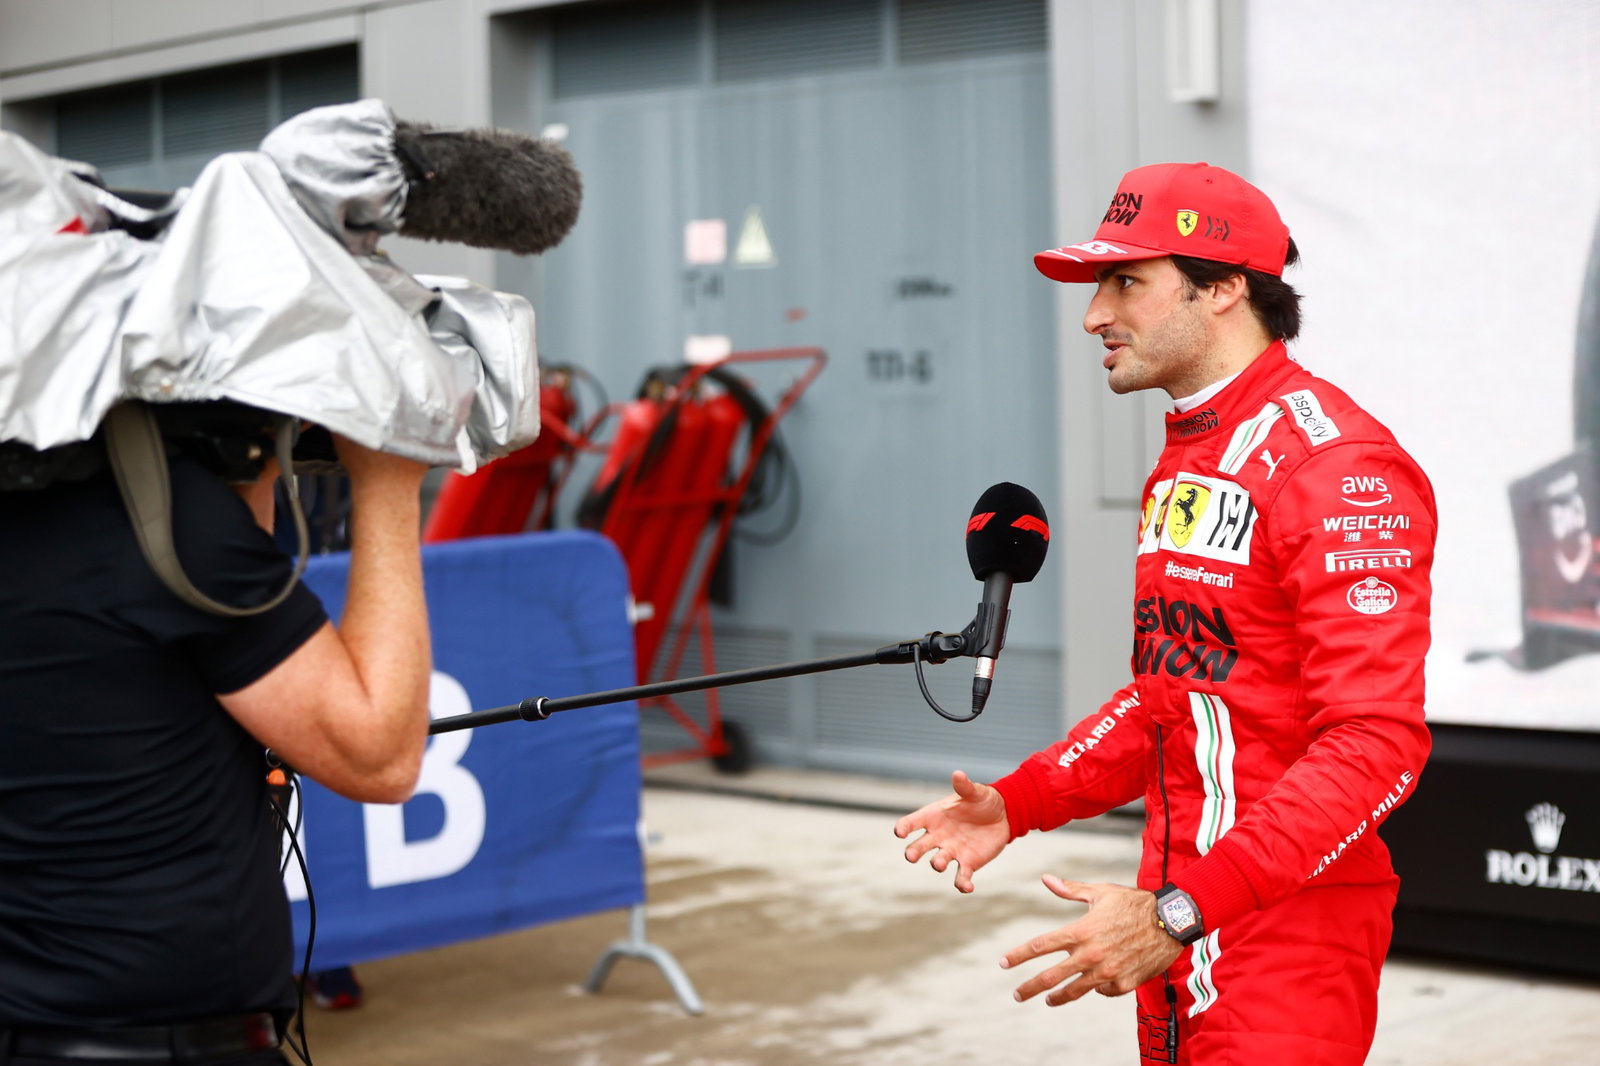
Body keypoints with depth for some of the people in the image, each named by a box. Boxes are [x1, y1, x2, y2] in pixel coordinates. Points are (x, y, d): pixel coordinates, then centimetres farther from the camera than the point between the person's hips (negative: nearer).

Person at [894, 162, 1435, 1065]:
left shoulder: (1337, 465, -16)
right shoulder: (1182, 464, 15)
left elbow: (1375, 746, -23)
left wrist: (1177, 915, -27)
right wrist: (1019, 803, 8)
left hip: (1289, 935, -8)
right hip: (1176, 928, 8)